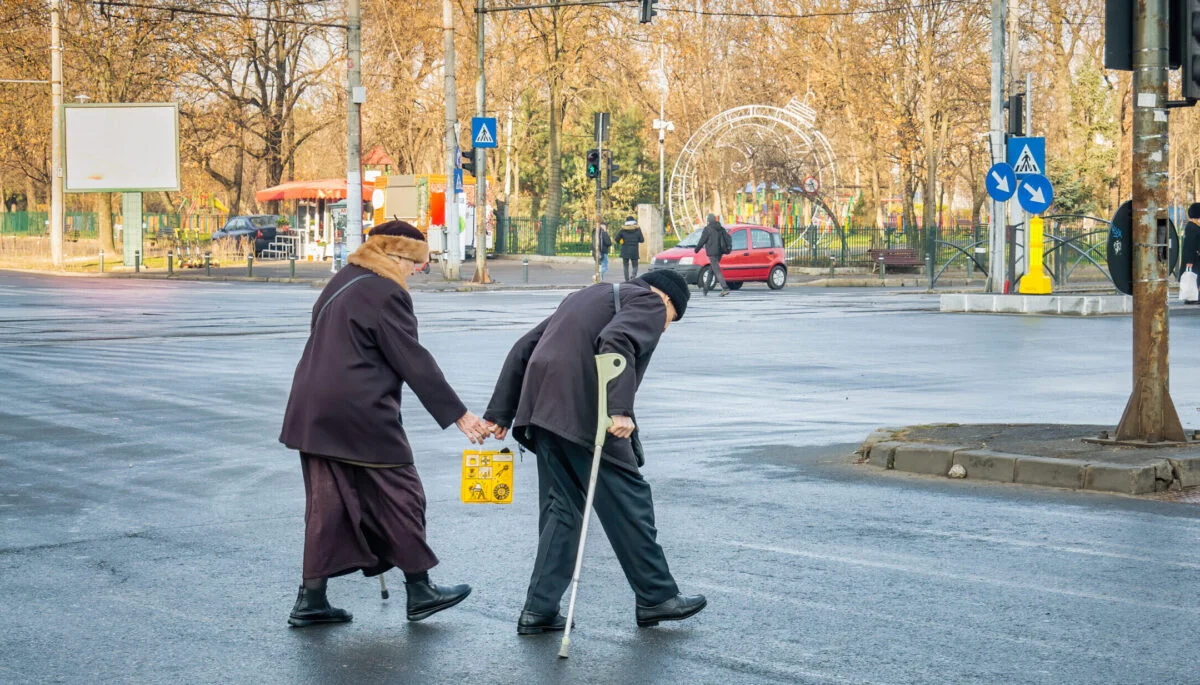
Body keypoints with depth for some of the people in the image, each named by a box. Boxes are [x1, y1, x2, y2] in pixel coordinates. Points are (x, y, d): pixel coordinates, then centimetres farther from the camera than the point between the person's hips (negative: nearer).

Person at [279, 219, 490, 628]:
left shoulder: (340, 284, 18)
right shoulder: (386, 294, -11)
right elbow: (414, 362, -13)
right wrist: (459, 415, -9)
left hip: (314, 412, 9)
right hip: (360, 417, -9)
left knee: (327, 501, 10)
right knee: (399, 495, 4)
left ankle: (311, 599, 9)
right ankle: (419, 591, 12)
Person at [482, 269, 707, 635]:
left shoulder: (588, 297, 29)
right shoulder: (649, 303, 4)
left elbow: (524, 348, 24)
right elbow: (616, 342, -19)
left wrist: (500, 413, 22)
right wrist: (619, 410, -26)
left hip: (543, 411, 8)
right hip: (585, 415, -8)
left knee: (561, 507, 14)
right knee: (628, 502, 4)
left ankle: (540, 610, 11)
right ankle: (655, 598, 14)